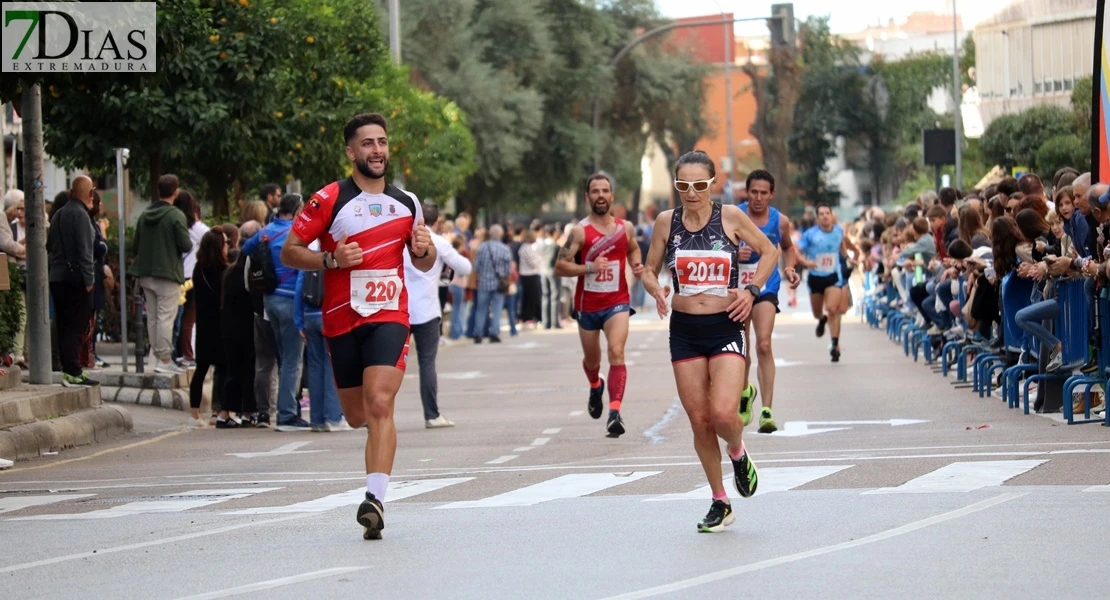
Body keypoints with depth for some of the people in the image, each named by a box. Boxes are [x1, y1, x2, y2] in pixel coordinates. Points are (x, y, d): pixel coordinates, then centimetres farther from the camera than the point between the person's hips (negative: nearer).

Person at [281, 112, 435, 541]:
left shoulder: (407, 204, 10)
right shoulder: (329, 200, -2)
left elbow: (423, 263, 22)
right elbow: (289, 252, -2)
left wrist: (425, 250, -2)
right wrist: (331, 259, -18)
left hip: (389, 316, 0)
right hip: (342, 318, 0)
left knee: (379, 405, -19)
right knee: (357, 417, 9)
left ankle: (374, 499, -25)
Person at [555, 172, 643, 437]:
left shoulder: (626, 228, 1)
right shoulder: (580, 231, -10)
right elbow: (560, 267, -14)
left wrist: (636, 265, 3)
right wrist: (590, 268, -25)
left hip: (617, 302, 0)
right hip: (588, 304, 0)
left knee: (616, 352, -22)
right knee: (592, 359, 17)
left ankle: (615, 413, -29)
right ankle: (596, 386, 54)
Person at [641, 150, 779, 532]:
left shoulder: (730, 217, -4)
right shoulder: (667, 222, 2)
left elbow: (769, 252, 9)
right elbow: (649, 270, 12)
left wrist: (751, 290, -4)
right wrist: (656, 290, -10)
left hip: (726, 328, -3)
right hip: (684, 331, 3)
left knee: (723, 413, -19)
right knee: (699, 420, 3)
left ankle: (738, 454, 17)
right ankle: (720, 504, 17)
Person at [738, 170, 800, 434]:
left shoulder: (780, 221, -2)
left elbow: (788, 247, 18)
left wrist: (790, 268, 0)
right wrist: (734, 253, -26)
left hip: (766, 289, -1)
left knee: (764, 345, -20)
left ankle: (767, 411, -23)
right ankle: (745, 393, 45)